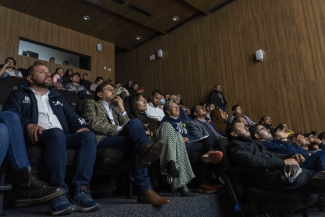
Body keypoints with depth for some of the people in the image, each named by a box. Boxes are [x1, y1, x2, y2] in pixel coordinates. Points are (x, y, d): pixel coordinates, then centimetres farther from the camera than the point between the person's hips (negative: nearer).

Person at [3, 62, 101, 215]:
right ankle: (59, 195, -42)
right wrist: (28, 124, -23)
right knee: (56, 133, -39)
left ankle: (81, 192, -36)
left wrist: (82, 126, -3)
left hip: (63, 136, 5)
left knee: (88, 136, -27)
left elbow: (71, 115, 21)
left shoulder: (57, 97, 33)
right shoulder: (19, 95, 20)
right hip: (38, 137, -4)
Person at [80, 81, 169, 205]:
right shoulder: (90, 103, 17)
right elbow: (93, 124, -4)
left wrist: (122, 109, 12)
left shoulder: (116, 109, 33)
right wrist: (118, 129, -5)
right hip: (100, 140, -5)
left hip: (116, 139, 5)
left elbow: (127, 127, 18)